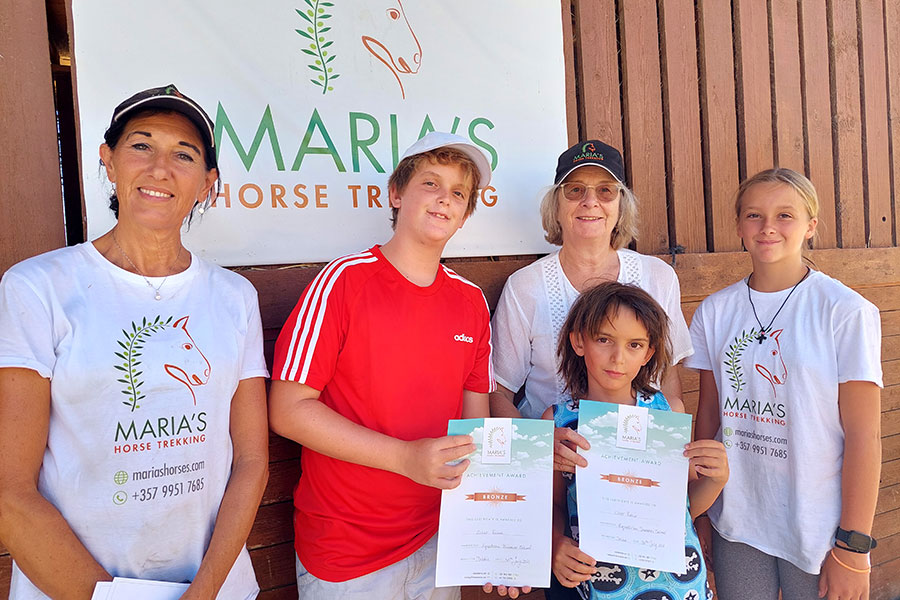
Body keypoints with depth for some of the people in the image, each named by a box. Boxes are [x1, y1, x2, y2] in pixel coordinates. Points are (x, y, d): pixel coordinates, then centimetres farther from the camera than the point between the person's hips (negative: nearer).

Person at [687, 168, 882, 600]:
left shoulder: (847, 312, -10)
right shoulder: (714, 311, 0)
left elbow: (864, 436, -10)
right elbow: (709, 414, 5)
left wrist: (853, 548, -9)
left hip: (818, 531, -2)